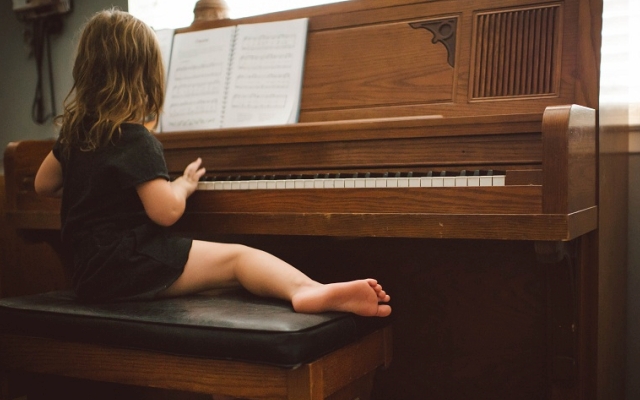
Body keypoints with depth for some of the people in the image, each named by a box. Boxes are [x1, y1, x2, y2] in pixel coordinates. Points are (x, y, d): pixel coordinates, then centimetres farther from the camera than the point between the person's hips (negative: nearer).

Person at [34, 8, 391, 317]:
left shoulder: (74, 130, 14)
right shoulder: (136, 141, -12)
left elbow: (43, 185, 28)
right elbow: (167, 212, -18)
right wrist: (184, 185, 3)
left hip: (89, 268, 9)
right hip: (125, 266, -9)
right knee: (239, 257, -19)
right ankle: (308, 289, -44)